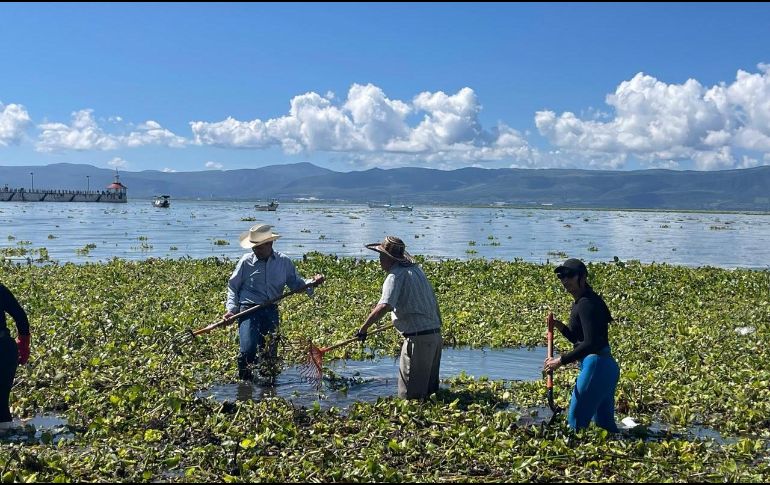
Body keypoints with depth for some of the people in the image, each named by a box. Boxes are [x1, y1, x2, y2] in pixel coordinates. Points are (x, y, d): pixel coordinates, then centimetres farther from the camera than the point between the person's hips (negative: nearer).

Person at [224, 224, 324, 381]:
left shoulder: (284, 262, 5)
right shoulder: (246, 261, 0)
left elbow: (296, 284, 9)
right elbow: (233, 286, 8)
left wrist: (312, 283, -10)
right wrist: (232, 309, -3)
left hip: (271, 311, 2)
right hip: (249, 309, -2)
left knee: (270, 352, 2)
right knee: (249, 350, -16)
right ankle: (244, 376, 11)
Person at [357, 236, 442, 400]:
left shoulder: (395, 276, -12)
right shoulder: (416, 269, 14)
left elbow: (384, 306, -27)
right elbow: (433, 301, 23)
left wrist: (363, 329, -20)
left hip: (417, 339, -9)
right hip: (435, 335, 9)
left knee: (411, 394, -3)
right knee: (430, 389, 17)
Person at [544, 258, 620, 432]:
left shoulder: (586, 304, -15)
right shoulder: (581, 302, 16)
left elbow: (590, 343, -23)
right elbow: (580, 340, 23)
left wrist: (561, 360, -19)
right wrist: (560, 327, 7)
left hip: (596, 365, -11)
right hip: (606, 366, 11)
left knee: (576, 420, -4)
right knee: (604, 422, 17)